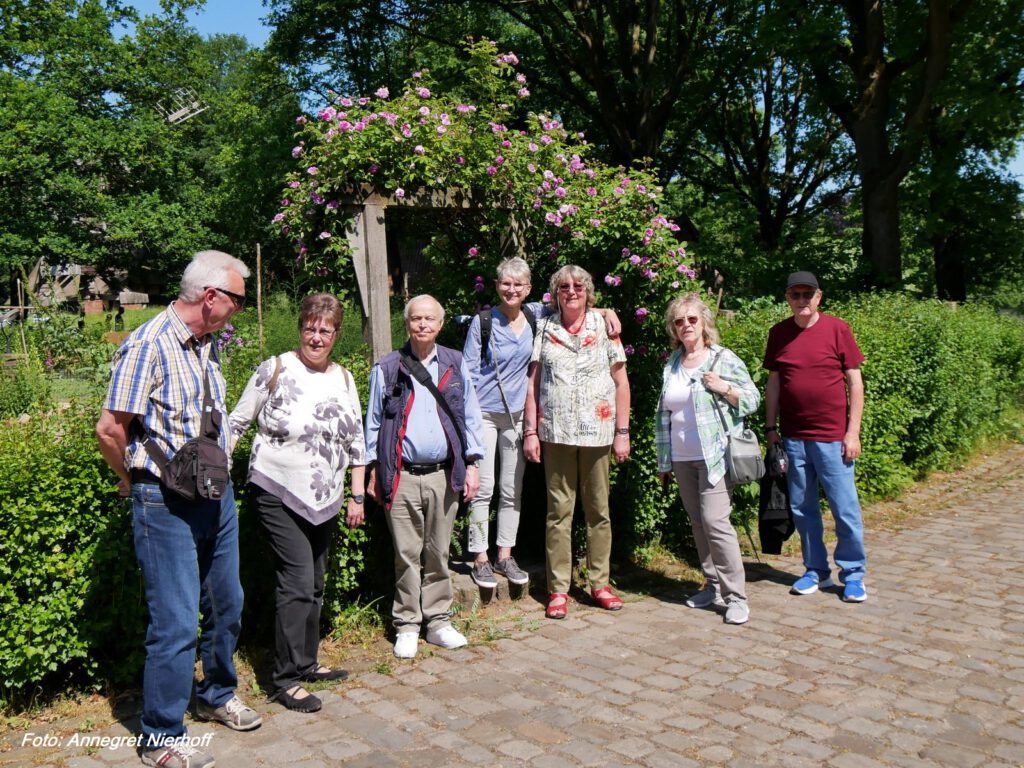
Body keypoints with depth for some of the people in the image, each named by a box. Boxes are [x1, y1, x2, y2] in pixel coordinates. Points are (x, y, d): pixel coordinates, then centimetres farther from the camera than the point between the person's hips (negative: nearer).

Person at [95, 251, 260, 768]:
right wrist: (136, 485, -2)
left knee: (226, 607, 18)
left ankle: (217, 697, 39)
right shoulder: (148, 345, -17)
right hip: (167, 504, -8)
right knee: (177, 623, -2)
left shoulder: (207, 345, 8)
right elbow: (110, 429, -16)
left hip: (216, 495, 8)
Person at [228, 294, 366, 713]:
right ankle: (285, 679, 3)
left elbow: (355, 441, 12)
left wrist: (357, 496, 10)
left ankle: (306, 662, 30)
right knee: (298, 581, -10)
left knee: (315, 585, 14)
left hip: (324, 498, 6)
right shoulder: (275, 370, -7)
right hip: (279, 493, -5)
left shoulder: (344, 379, 7)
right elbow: (237, 423, -1)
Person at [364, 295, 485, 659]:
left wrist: (471, 464, 5)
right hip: (402, 477, -2)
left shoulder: (455, 364, 9)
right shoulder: (387, 368, 4)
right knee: (407, 554, 3)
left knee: (439, 553, 10)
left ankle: (439, 622, 22)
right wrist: (373, 470, 5)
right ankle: (407, 626, 16)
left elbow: (470, 416, 10)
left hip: (444, 475, 2)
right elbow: (374, 421, 8)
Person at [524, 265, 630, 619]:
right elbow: (533, 382, 7)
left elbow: (621, 382, 5)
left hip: (596, 431, 0)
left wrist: (623, 432, 0)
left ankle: (600, 583, 20)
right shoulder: (544, 329, 7)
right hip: (555, 433, 0)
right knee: (559, 511, 3)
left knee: (599, 510, 7)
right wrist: (530, 431, 0)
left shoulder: (604, 327, 5)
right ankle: (558, 589, 10)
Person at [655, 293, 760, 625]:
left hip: (714, 456, -6)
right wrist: (664, 460, 16)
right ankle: (714, 586, 22)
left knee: (715, 520, -14)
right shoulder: (671, 365, 12)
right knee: (698, 523, 10)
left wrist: (724, 388, -18)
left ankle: (735, 596, -5)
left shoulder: (723, 358, -2)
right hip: (682, 459, 6)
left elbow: (752, 399, 0)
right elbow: (663, 415, 17)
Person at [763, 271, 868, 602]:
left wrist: (853, 431, -6)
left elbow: (854, 381, -2)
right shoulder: (778, 333, 6)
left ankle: (853, 574, 18)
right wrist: (771, 428, 8)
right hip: (793, 437, 3)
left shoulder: (836, 329, -3)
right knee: (802, 508, 10)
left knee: (845, 508, 2)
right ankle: (817, 571, 25)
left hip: (832, 436, -3)